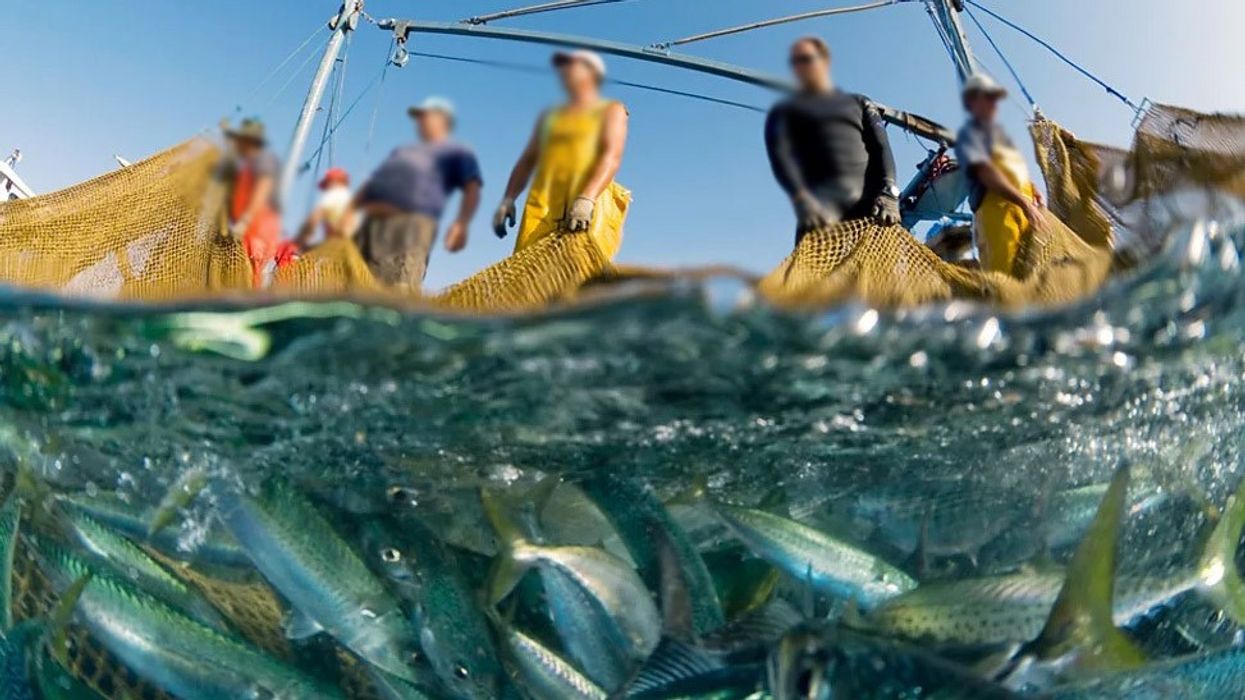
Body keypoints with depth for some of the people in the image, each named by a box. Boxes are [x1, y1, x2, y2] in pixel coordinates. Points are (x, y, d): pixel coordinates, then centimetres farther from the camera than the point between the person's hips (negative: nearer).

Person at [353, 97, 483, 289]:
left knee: (399, 293, -23)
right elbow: (373, 183, 35)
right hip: (374, 219, 7)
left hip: (413, 221, -7)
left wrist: (461, 223, -19)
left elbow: (472, 189, 0)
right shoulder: (403, 151, 39)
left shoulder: (458, 152, 17)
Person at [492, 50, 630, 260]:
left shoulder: (611, 110, 15)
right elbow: (527, 160, 27)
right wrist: (507, 200, 9)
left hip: (590, 208, -4)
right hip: (542, 207, 4)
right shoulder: (549, 115, 30)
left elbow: (612, 157, -2)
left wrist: (586, 200, -21)